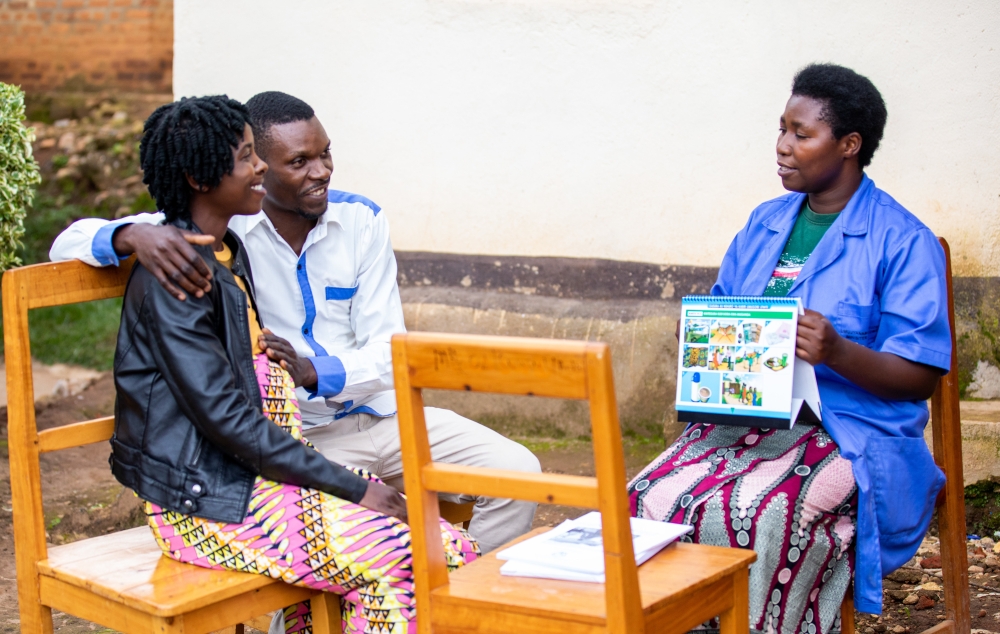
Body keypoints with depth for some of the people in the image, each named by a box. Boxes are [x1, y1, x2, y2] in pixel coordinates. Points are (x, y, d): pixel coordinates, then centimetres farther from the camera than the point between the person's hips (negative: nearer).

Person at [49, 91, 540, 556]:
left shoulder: (362, 220, 1)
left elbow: (387, 350, -3)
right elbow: (71, 242, -12)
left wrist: (314, 372, -25)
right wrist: (132, 235, -37)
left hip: (378, 413, 4)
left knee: (517, 472, -12)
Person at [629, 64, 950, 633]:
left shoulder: (903, 241, -2)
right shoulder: (766, 223, 18)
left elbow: (921, 377, -6)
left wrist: (837, 352, -24)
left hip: (850, 433, -5)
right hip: (744, 418, 6)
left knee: (760, 518, -34)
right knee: (651, 497, -22)